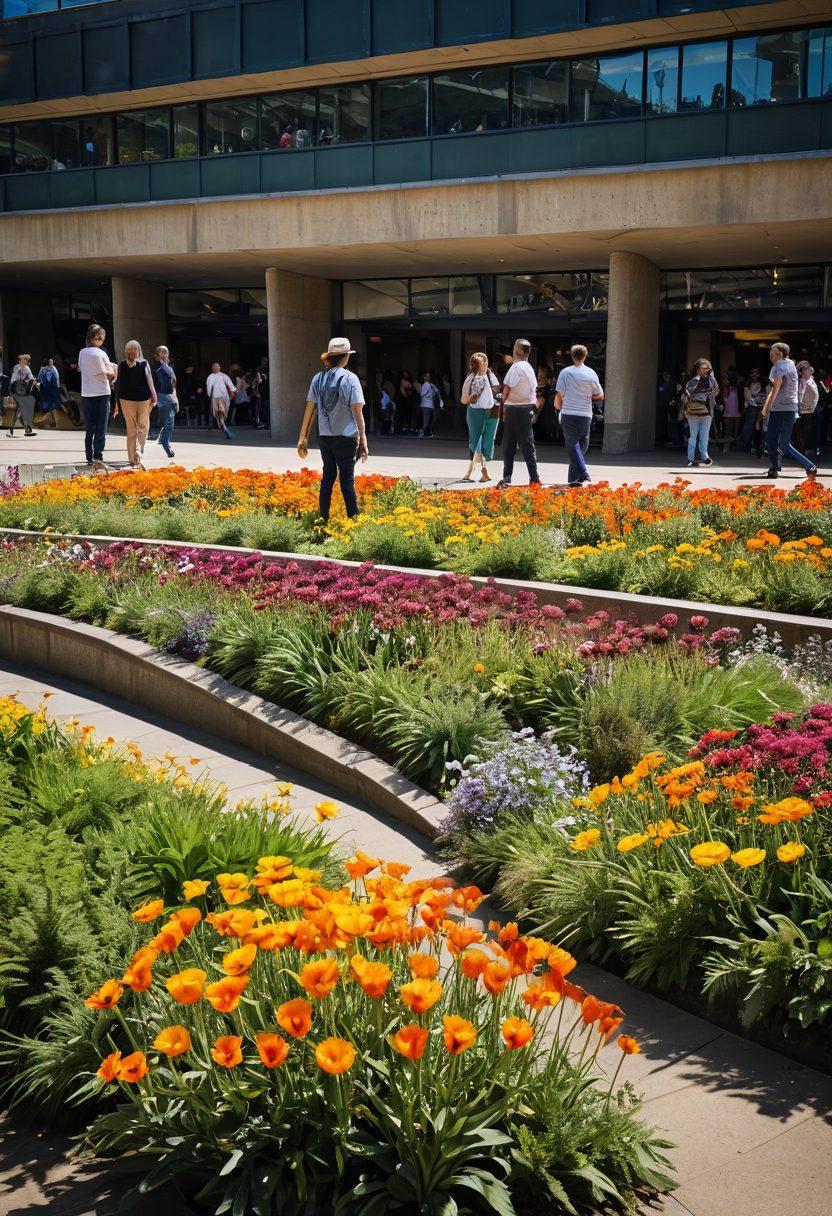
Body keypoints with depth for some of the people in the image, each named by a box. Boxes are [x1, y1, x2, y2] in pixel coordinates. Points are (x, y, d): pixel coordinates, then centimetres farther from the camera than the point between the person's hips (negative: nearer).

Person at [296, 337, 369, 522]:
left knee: (328, 476, 14)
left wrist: (303, 438, 10)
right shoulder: (350, 378, -9)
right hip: (346, 437, -4)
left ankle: (323, 519, 16)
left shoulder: (318, 378, 4)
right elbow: (357, 412, -11)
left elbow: (309, 410, 5)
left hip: (325, 436, 4)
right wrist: (363, 440, -7)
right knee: (347, 480, 0)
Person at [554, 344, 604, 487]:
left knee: (572, 445, -2)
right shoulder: (591, 373, 1)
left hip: (569, 414, -2)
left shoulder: (565, 373, -3)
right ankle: (573, 478, 13)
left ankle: (583, 473, -20)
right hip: (585, 415, 2)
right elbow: (600, 395, 6)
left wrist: (558, 405, 22)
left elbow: (559, 395, 1)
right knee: (582, 445, 12)